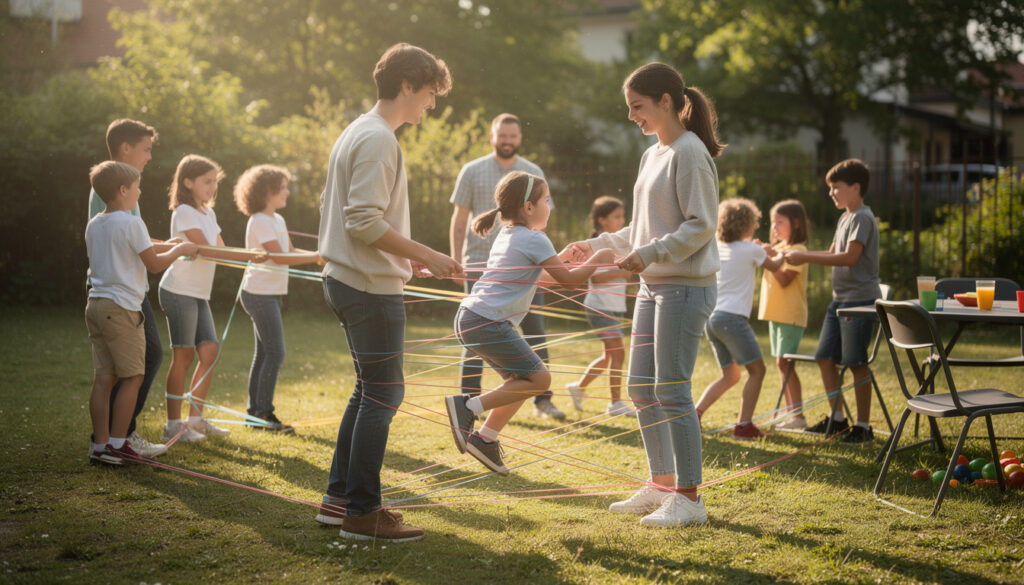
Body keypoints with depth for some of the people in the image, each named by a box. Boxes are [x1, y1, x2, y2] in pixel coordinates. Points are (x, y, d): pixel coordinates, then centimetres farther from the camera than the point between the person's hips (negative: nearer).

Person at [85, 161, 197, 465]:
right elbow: (154, 264, -9)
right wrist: (179, 250, 8)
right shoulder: (132, 223, -10)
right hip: (122, 308, -8)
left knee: (104, 377, 8)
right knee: (132, 377, 1)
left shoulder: (93, 225, 14)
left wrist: (163, 247, 26)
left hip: (96, 305, 8)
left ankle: (100, 445, 9)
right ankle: (118, 444, 2)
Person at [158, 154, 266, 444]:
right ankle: (173, 425, 1)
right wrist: (249, 256, -21)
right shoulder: (184, 212, -10)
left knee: (209, 352, 5)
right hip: (179, 290, -8)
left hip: (199, 294, 8)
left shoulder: (208, 213, 16)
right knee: (183, 355, -6)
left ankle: (196, 418, 14)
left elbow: (221, 251, 12)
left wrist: (253, 257, -2)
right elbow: (205, 249, -18)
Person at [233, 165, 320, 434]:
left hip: (270, 294, 10)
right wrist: (319, 257, -20)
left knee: (264, 353, 11)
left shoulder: (277, 220, 14)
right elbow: (279, 257, -20)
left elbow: (290, 251, 12)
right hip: (260, 293, -10)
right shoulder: (260, 222, -15)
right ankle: (264, 414, -3)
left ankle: (255, 413, 16)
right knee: (275, 353, -9)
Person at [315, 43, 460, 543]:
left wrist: (403, 254, 20)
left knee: (368, 390, 17)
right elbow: (364, 220, -23)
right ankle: (362, 513, 1)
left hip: (347, 281, 11)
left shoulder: (358, 133, 17)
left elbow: (332, 208, 22)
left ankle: (338, 497, 22)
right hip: (371, 287, -11)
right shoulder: (378, 139, -15)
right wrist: (423, 255, -18)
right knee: (383, 394, -5)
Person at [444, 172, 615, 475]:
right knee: (539, 378, -7)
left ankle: (485, 439, 15)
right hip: (488, 323, -10)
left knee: (519, 379, 16)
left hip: (469, 318, 10)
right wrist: (598, 259, 8)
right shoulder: (535, 240, -8)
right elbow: (568, 279, -5)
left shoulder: (506, 235, 19)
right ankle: (468, 406, -9)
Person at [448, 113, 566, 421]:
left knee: (534, 330, -1)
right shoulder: (472, 172, 5)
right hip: (481, 264, -1)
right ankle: (469, 400, 10)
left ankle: (542, 400, 5)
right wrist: (456, 263, 0)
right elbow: (459, 221, 6)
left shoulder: (534, 173, 9)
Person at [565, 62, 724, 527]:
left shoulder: (690, 153, -11)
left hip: (686, 287, -9)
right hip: (653, 286, 9)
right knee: (640, 386, 11)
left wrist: (650, 253, -22)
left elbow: (701, 226, -16)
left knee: (671, 391, -7)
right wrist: (596, 245, 17)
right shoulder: (652, 156, 16)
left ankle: (689, 497, 2)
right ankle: (662, 485, 22)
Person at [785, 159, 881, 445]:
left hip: (860, 299, -9)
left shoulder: (863, 218, -13)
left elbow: (849, 257, -22)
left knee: (856, 363, -5)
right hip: (840, 299, 9)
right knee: (825, 357, 9)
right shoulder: (845, 218, 16)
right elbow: (833, 253, 20)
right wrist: (801, 254, 7)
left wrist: (806, 258, -21)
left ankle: (863, 426, 4)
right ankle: (837, 418, 20)